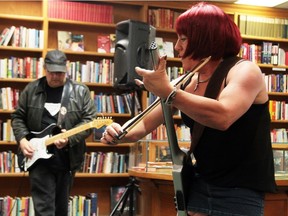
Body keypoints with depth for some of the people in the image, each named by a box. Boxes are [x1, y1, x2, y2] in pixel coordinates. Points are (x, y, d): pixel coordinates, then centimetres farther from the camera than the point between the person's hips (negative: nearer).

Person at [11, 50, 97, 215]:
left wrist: (70, 137, -18)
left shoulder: (80, 91, 0)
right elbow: (18, 117, 8)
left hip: (67, 158, 1)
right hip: (39, 158, -1)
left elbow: (89, 119, -4)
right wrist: (22, 139, -8)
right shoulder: (31, 90, 4)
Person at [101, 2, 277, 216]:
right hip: (200, 188, 6)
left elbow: (222, 117, -33)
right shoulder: (187, 84, 6)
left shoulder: (245, 71, -14)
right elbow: (146, 123, 5)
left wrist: (167, 91, -33)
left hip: (241, 193, -6)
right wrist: (120, 134, -15)